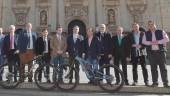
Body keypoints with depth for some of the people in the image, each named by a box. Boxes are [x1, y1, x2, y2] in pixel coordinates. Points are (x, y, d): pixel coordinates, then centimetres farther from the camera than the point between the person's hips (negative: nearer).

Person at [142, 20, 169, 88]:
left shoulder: (161, 32, 10)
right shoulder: (146, 34, 13)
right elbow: (143, 41, 3)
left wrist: (158, 42, -13)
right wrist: (151, 43, -13)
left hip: (161, 52, -1)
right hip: (151, 52, 1)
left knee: (163, 67, -3)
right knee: (153, 68, 3)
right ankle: (155, 82, 10)